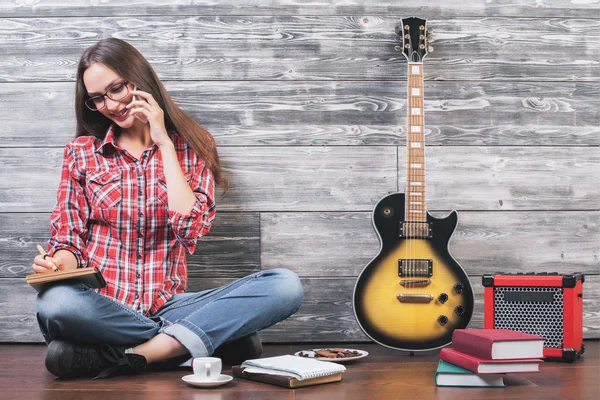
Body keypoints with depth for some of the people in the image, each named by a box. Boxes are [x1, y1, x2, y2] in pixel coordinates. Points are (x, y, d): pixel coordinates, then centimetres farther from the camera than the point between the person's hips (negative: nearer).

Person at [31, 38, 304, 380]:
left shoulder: (192, 146, 9)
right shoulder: (82, 152, 11)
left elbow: (190, 229, -6)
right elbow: (69, 238, 8)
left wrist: (164, 143, -4)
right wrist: (59, 263, -16)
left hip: (168, 306, 1)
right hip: (101, 308, 0)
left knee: (286, 285, -23)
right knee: (55, 303, -39)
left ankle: (133, 354, -27)